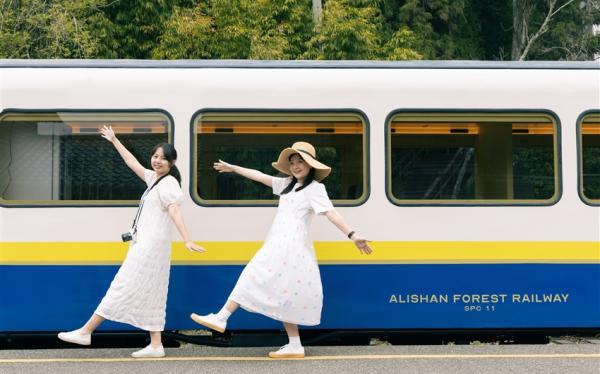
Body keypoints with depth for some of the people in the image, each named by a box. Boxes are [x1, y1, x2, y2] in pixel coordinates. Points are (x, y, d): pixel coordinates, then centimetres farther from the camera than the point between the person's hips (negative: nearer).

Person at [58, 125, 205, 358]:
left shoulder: (168, 184, -11)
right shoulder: (154, 178, 15)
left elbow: (174, 212, -26)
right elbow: (132, 162, 29)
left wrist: (187, 241, -36)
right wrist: (114, 141, 35)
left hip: (152, 245, -10)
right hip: (145, 244, 10)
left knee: (124, 287, -5)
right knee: (150, 295, 6)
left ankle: (86, 332, -2)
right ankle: (156, 345, 5)